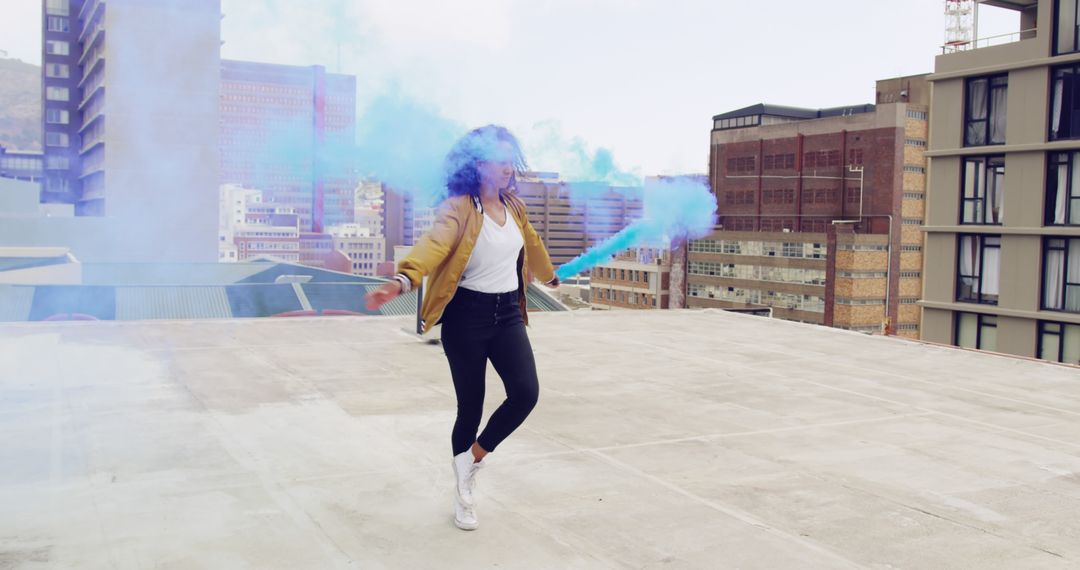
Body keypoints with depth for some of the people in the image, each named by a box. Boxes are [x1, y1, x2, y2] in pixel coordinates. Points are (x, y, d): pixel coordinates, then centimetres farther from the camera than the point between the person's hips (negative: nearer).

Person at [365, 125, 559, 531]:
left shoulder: (514, 207, 7)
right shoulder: (459, 208, -14)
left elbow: (532, 244, 27)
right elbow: (433, 244, -32)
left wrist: (551, 276, 45)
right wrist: (402, 280, -52)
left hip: (507, 313, 5)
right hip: (467, 315, -5)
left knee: (525, 392, -14)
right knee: (470, 406, 3)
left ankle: (472, 459, 11)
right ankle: (464, 492, 24)